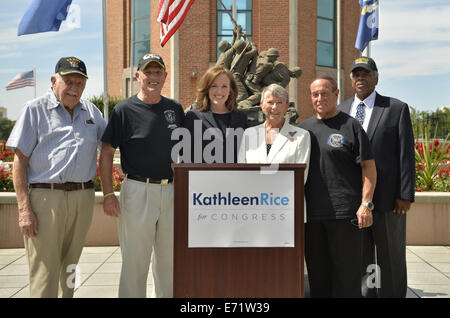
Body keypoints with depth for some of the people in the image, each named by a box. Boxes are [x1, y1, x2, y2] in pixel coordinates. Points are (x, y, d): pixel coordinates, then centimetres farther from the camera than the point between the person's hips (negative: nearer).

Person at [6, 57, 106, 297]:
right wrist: (24, 209, -12)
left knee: (69, 269, 13)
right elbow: (20, 161, -2)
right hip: (45, 196, -4)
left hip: (82, 198, 5)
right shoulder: (35, 109, 3)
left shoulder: (91, 111, 16)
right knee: (44, 273, -6)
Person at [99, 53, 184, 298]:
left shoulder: (175, 109, 10)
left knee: (168, 259, 14)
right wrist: (108, 194, -11)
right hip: (138, 191, -4)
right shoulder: (124, 110, -3)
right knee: (135, 260, 2)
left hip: (172, 191, 5)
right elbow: (107, 153, -4)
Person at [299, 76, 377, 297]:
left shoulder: (350, 126, 0)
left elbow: (369, 166, -4)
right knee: (317, 272, 11)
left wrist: (366, 204, -12)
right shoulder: (304, 128, 14)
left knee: (346, 271, 1)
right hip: (311, 213, 5)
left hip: (344, 212, -4)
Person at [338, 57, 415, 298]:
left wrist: (406, 195, -10)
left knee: (391, 259, 7)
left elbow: (406, 154, -3)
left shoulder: (397, 109, 2)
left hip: (387, 198, -3)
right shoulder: (340, 111, 11)